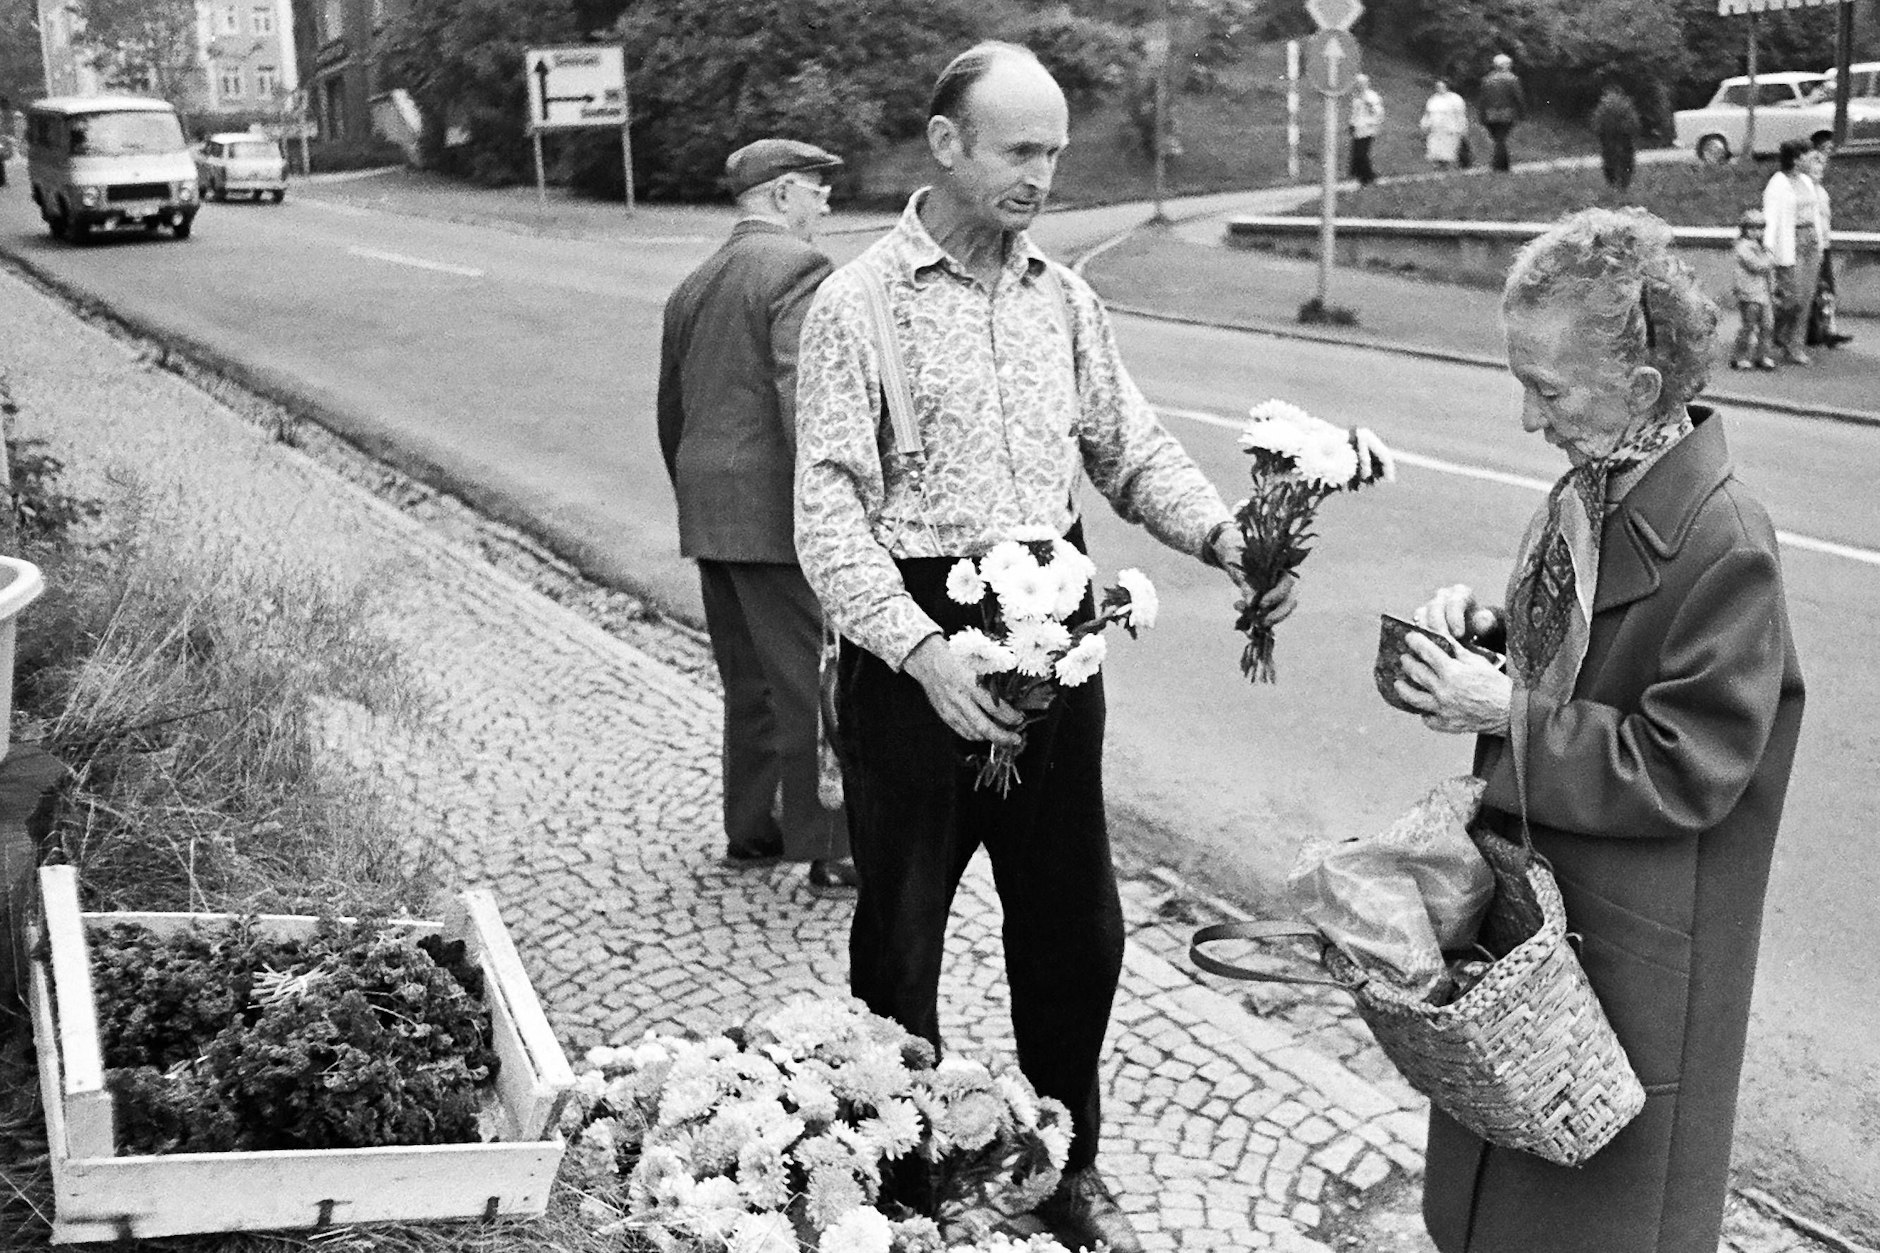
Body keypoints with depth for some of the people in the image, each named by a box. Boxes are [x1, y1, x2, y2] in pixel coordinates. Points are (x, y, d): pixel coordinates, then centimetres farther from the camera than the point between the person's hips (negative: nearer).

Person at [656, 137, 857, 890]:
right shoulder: (798, 270, -9)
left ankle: (750, 829, 26)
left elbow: (671, 411, 23)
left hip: (709, 513, 9)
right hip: (776, 515, -9)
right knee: (815, 682, -3)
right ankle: (829, 849, 1)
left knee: (750, 682, 17)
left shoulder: (695, 286, 19)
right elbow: (803, 398, -20)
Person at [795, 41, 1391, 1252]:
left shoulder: (1064, 296, 8)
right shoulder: (859, 304, -9)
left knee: (1077, 922, 14)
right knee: (903, 933, 9)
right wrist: (921, 652, -28)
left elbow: (1130, 448, 10)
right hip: (918, 639, -5)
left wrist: (1221, 535, -10)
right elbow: (831, 508, -15)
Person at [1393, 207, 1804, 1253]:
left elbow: (1682, 771, -24)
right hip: (1534, 889, 8)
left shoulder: (1724, 547, -25)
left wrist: (1506, 715, -22)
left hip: (1635, 934, -8)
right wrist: (1489, 630, -4)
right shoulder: (1594, 489, 0)